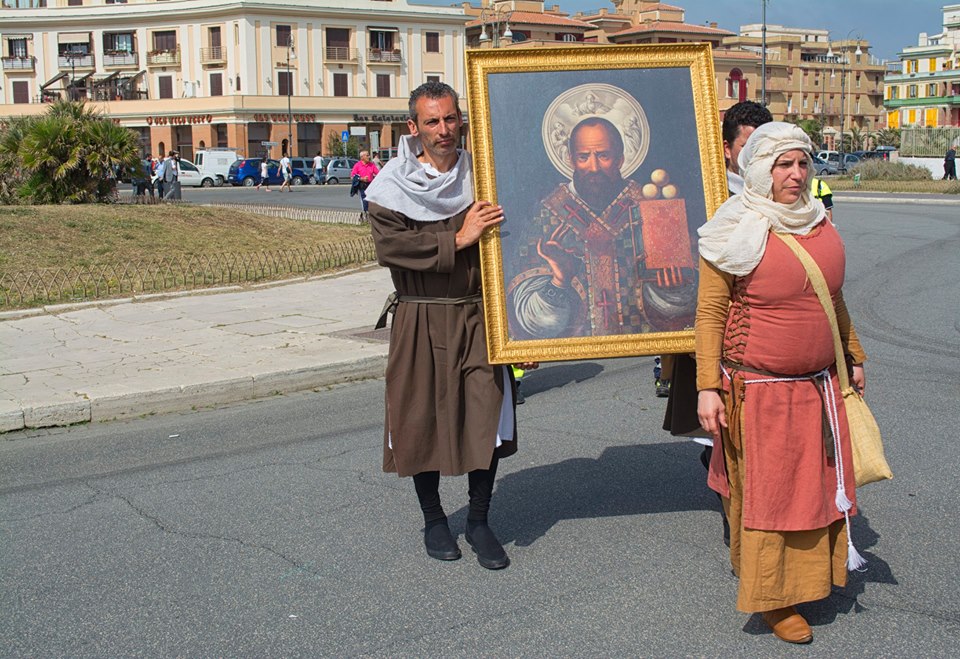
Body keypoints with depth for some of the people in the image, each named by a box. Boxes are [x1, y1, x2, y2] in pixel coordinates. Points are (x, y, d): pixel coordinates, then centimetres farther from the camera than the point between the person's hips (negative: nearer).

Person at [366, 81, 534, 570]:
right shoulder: (393, 185, -1)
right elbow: (389, 245, -15)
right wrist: (457, 241, -17)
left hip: (478, 315, 1)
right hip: (421, 321, -1)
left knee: (487, 416, -1)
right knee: (423, 419, 7)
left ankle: (479, 520, 17)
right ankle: (433, 520, 27)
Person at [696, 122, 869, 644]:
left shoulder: (819, 223, 7)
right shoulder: (737, 232, -12)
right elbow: (709, 314, -12)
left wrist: (854, 358, 23)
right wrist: (708, 388, -16)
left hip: (818, 385, 6)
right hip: (758, 390, -6)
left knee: (818, 481, 15)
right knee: (765, 492, 4)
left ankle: (811, 573, 36)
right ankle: (772, 598, 19)